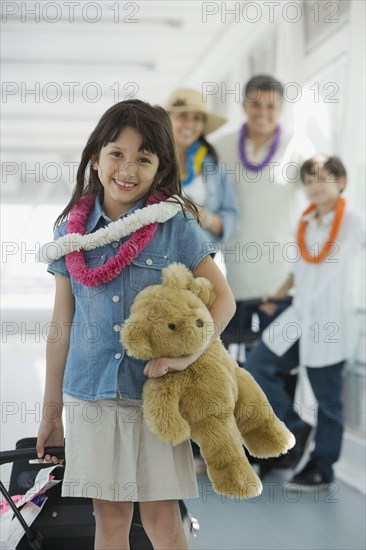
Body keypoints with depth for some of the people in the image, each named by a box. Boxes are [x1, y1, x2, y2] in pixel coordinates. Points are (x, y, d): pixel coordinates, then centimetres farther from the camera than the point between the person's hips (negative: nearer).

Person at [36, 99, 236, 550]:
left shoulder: (176, 225, -5)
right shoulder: (71, 230, 3)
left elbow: (223, 298, -2)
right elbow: (62, 324, 8)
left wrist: (188, 352, -19)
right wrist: (51, 409, 11)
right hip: (90, 394, 2)